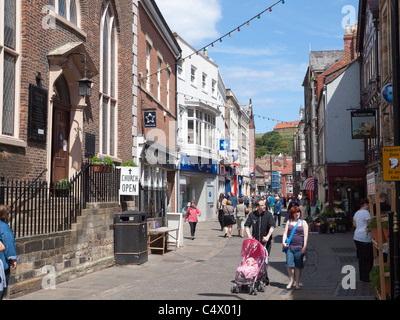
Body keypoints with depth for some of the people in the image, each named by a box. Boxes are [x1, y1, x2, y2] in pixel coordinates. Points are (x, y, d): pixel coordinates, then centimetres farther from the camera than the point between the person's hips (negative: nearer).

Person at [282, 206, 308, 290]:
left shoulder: (303, 223, 6)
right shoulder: (289, 222, 13)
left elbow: (305, 235, 0)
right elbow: (285, 233, 10)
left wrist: (304, 247, -7)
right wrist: (283, 242, -7)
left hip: (299, 248, -2)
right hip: (289, 247, 2)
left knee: (298, 265, 4)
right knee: (289, 264, -4)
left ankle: (297, 283, 15)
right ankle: (291, 281, 14)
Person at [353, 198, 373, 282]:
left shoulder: (356, 213, 16)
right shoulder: (366, 212, -13)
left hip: (357, 237, 10)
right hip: (365, 238, -10)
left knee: (361, 258, 14)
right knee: (367, 259, -4)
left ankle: (362, 277, 19)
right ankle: (366, 277, -3)